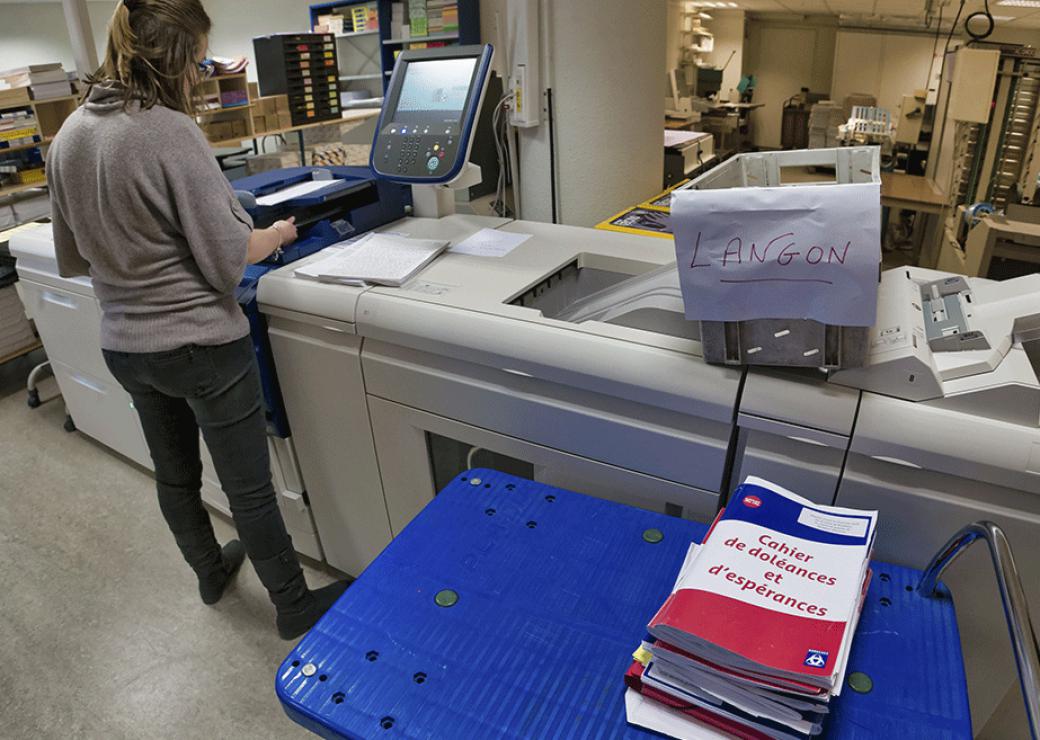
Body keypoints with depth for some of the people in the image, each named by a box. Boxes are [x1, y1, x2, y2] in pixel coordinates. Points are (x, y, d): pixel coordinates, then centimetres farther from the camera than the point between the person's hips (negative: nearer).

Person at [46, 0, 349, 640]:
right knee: (250, 488, 7)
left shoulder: (69, 135, 3)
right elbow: (228, 258, -19)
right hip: (201, 345, -7)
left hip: (124, 346, 8)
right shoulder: (171, 131, -21)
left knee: (175, 475, 24)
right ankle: (295, 606, 25)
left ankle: (211, 572, 47)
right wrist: (277, 235, -1)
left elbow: (72, 259, 11)